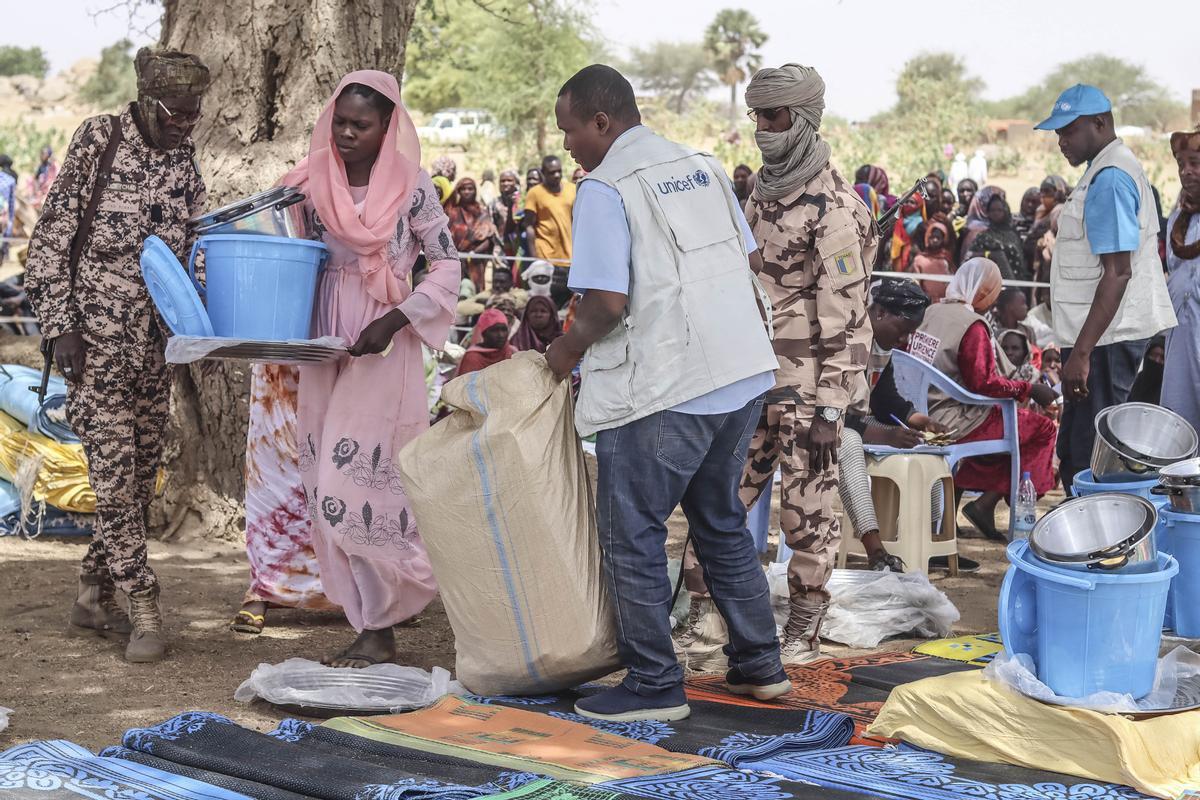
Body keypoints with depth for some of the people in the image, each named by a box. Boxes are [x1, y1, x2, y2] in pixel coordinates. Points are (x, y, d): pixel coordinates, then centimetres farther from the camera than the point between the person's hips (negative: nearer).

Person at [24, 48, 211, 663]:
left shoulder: (185, 164, 7)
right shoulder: (96, 143, -6)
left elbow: (192, 254, 11)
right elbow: (50, 241, -5)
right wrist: (61, 326, -11)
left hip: (154, 344, 5)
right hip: (95, 338, -5)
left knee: (141, 473, 7)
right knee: (114, 468, -8)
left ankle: (94, 595, 21)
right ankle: (143, 609, -6)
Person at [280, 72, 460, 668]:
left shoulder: (411, 186, -5)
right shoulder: (312, 181, 6)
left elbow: (447, 266, -1)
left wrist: (394, 321, -13)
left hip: (384, 349, -5)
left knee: (355, 477, -11)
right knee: (328, 482, 5)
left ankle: (378, 627, -1)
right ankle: (372, 619, 17)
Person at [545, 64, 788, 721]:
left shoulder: (604, 189, -11)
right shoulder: (704, 167, 12)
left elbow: (607, 301, -19)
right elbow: (744, 262, 15)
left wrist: (569, 348, -1)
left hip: (660, 391, -8)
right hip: (741, 373, 8)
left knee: (632, 534, 4)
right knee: (721, 522, 21)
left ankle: (654, 686, 8)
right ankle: (759, 666, 26)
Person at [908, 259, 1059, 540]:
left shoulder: (930, 313, 7)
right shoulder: (972, 326, -17)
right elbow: (985, 383, -20)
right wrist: (1029, 389, -10)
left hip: (921, 416, 9)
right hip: (952, 426, -9)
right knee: (1043, 429, -1)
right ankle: (986, 504, -4)